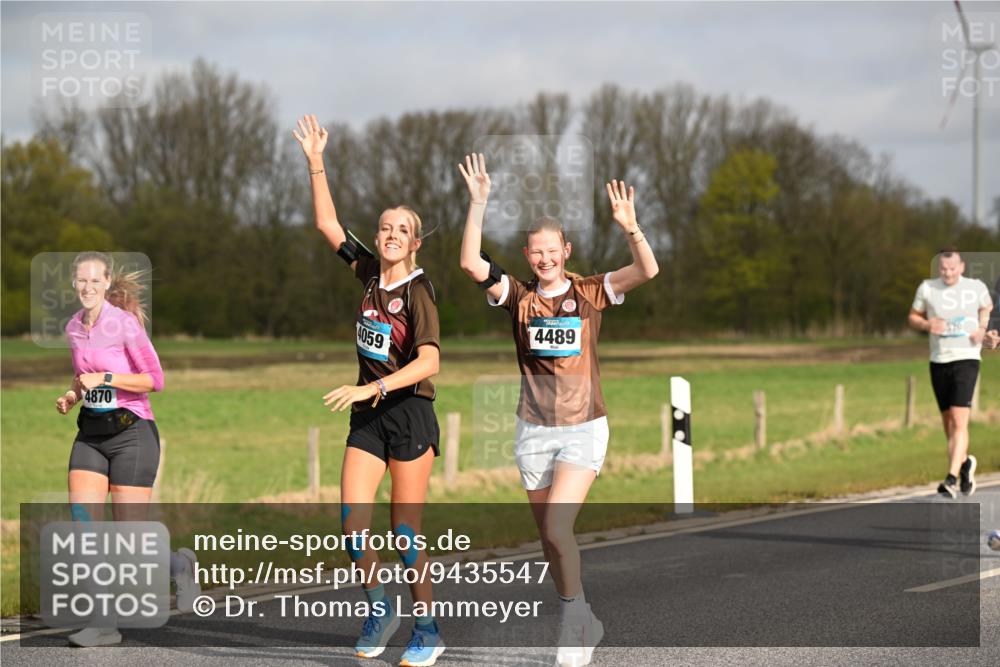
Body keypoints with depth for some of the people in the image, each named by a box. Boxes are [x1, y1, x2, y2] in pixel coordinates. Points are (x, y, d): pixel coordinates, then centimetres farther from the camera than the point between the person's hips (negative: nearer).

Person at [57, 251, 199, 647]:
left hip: (131, 432, -6)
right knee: (82, 524, -9)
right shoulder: (74, 328, 7)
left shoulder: (123, 323, -12)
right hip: (90, 434, 6)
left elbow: (155, 380, -11)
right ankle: (102, 624, -6)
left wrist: (105, 378, -21)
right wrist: (72, 396, 4)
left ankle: (179, 564, 29)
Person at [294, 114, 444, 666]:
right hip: (368, 414, 5)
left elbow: (429, 361, -22)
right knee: (352, 521, -4)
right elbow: (328, 224, 13)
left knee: (405, 530, -3)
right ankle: (378, 610, 15)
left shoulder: (418, 291, -12)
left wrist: (372, 388, -29)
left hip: (409, 413, -5)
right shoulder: (370, 273, 5)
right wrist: (316, 163, 6)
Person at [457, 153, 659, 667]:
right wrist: (478, 203, -18)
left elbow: (647, 271, -14)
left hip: (583, 430, -3)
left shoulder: (590, 293, -1)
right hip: (534, 431, 3)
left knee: (557, 529, -18)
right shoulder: (518, 297, 3)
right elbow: (472, 264, -10)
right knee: (550, 537, 9)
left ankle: (573, 619, 1)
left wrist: (629, 226, -30)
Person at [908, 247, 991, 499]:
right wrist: (927, 325, -9)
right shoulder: (927, 288, 2)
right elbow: (913, 317, 12)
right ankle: (965, 463, 37)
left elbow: (986, 307, 22)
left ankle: (952, 478, -19)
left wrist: (982, 329, 4)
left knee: (959, 421, -15)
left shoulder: (976, 287, 2)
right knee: (948, 421, 11)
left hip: (967, 358, -3)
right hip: (939, 361, 3)